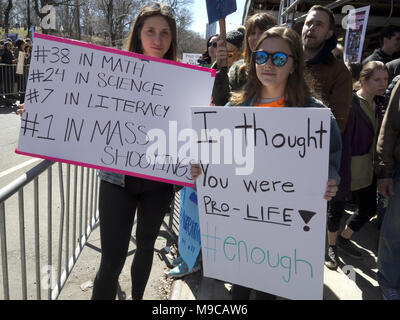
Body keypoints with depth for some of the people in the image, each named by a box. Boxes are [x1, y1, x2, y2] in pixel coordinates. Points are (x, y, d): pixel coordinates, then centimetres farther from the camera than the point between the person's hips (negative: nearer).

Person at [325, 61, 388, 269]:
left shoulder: (376, 108, 8)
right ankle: (331, 246, 29)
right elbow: (344, 143, -20)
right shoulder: (351, 105, -18)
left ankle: (344, 238, 38)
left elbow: (376, 141, 12)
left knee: (368, 209, 15)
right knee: (338, 207, 8)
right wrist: (343, 178, -22)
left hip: (368, 171, 8)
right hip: (348, 167, -8)